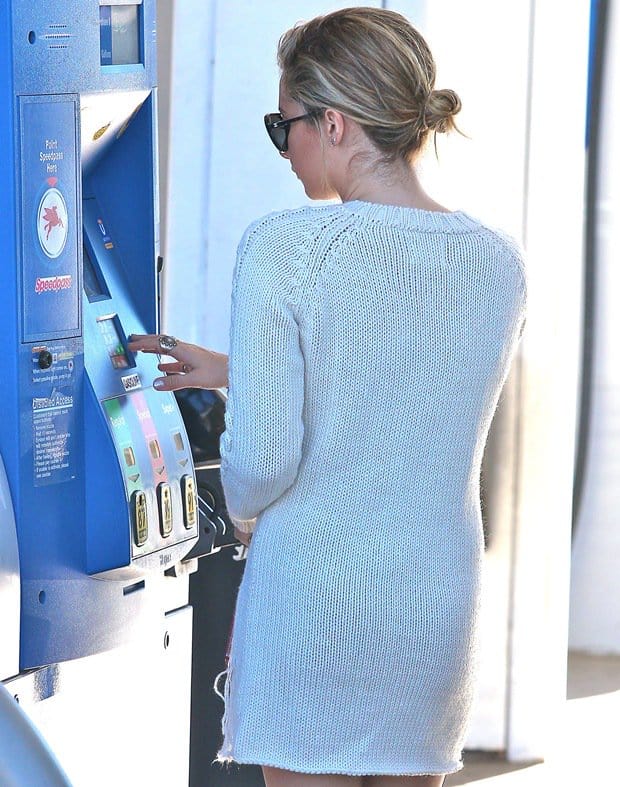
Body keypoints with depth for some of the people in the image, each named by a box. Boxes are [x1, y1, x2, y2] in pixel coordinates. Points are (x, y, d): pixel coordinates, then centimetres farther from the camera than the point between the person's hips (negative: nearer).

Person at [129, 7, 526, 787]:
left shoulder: (285, 247, -15)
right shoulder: (499, 264, 3)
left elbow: (263, 459, -17)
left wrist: (244, 512, 7)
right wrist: (233, 371, 28)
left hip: (311, 593, -5)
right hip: (439, 602, 5)